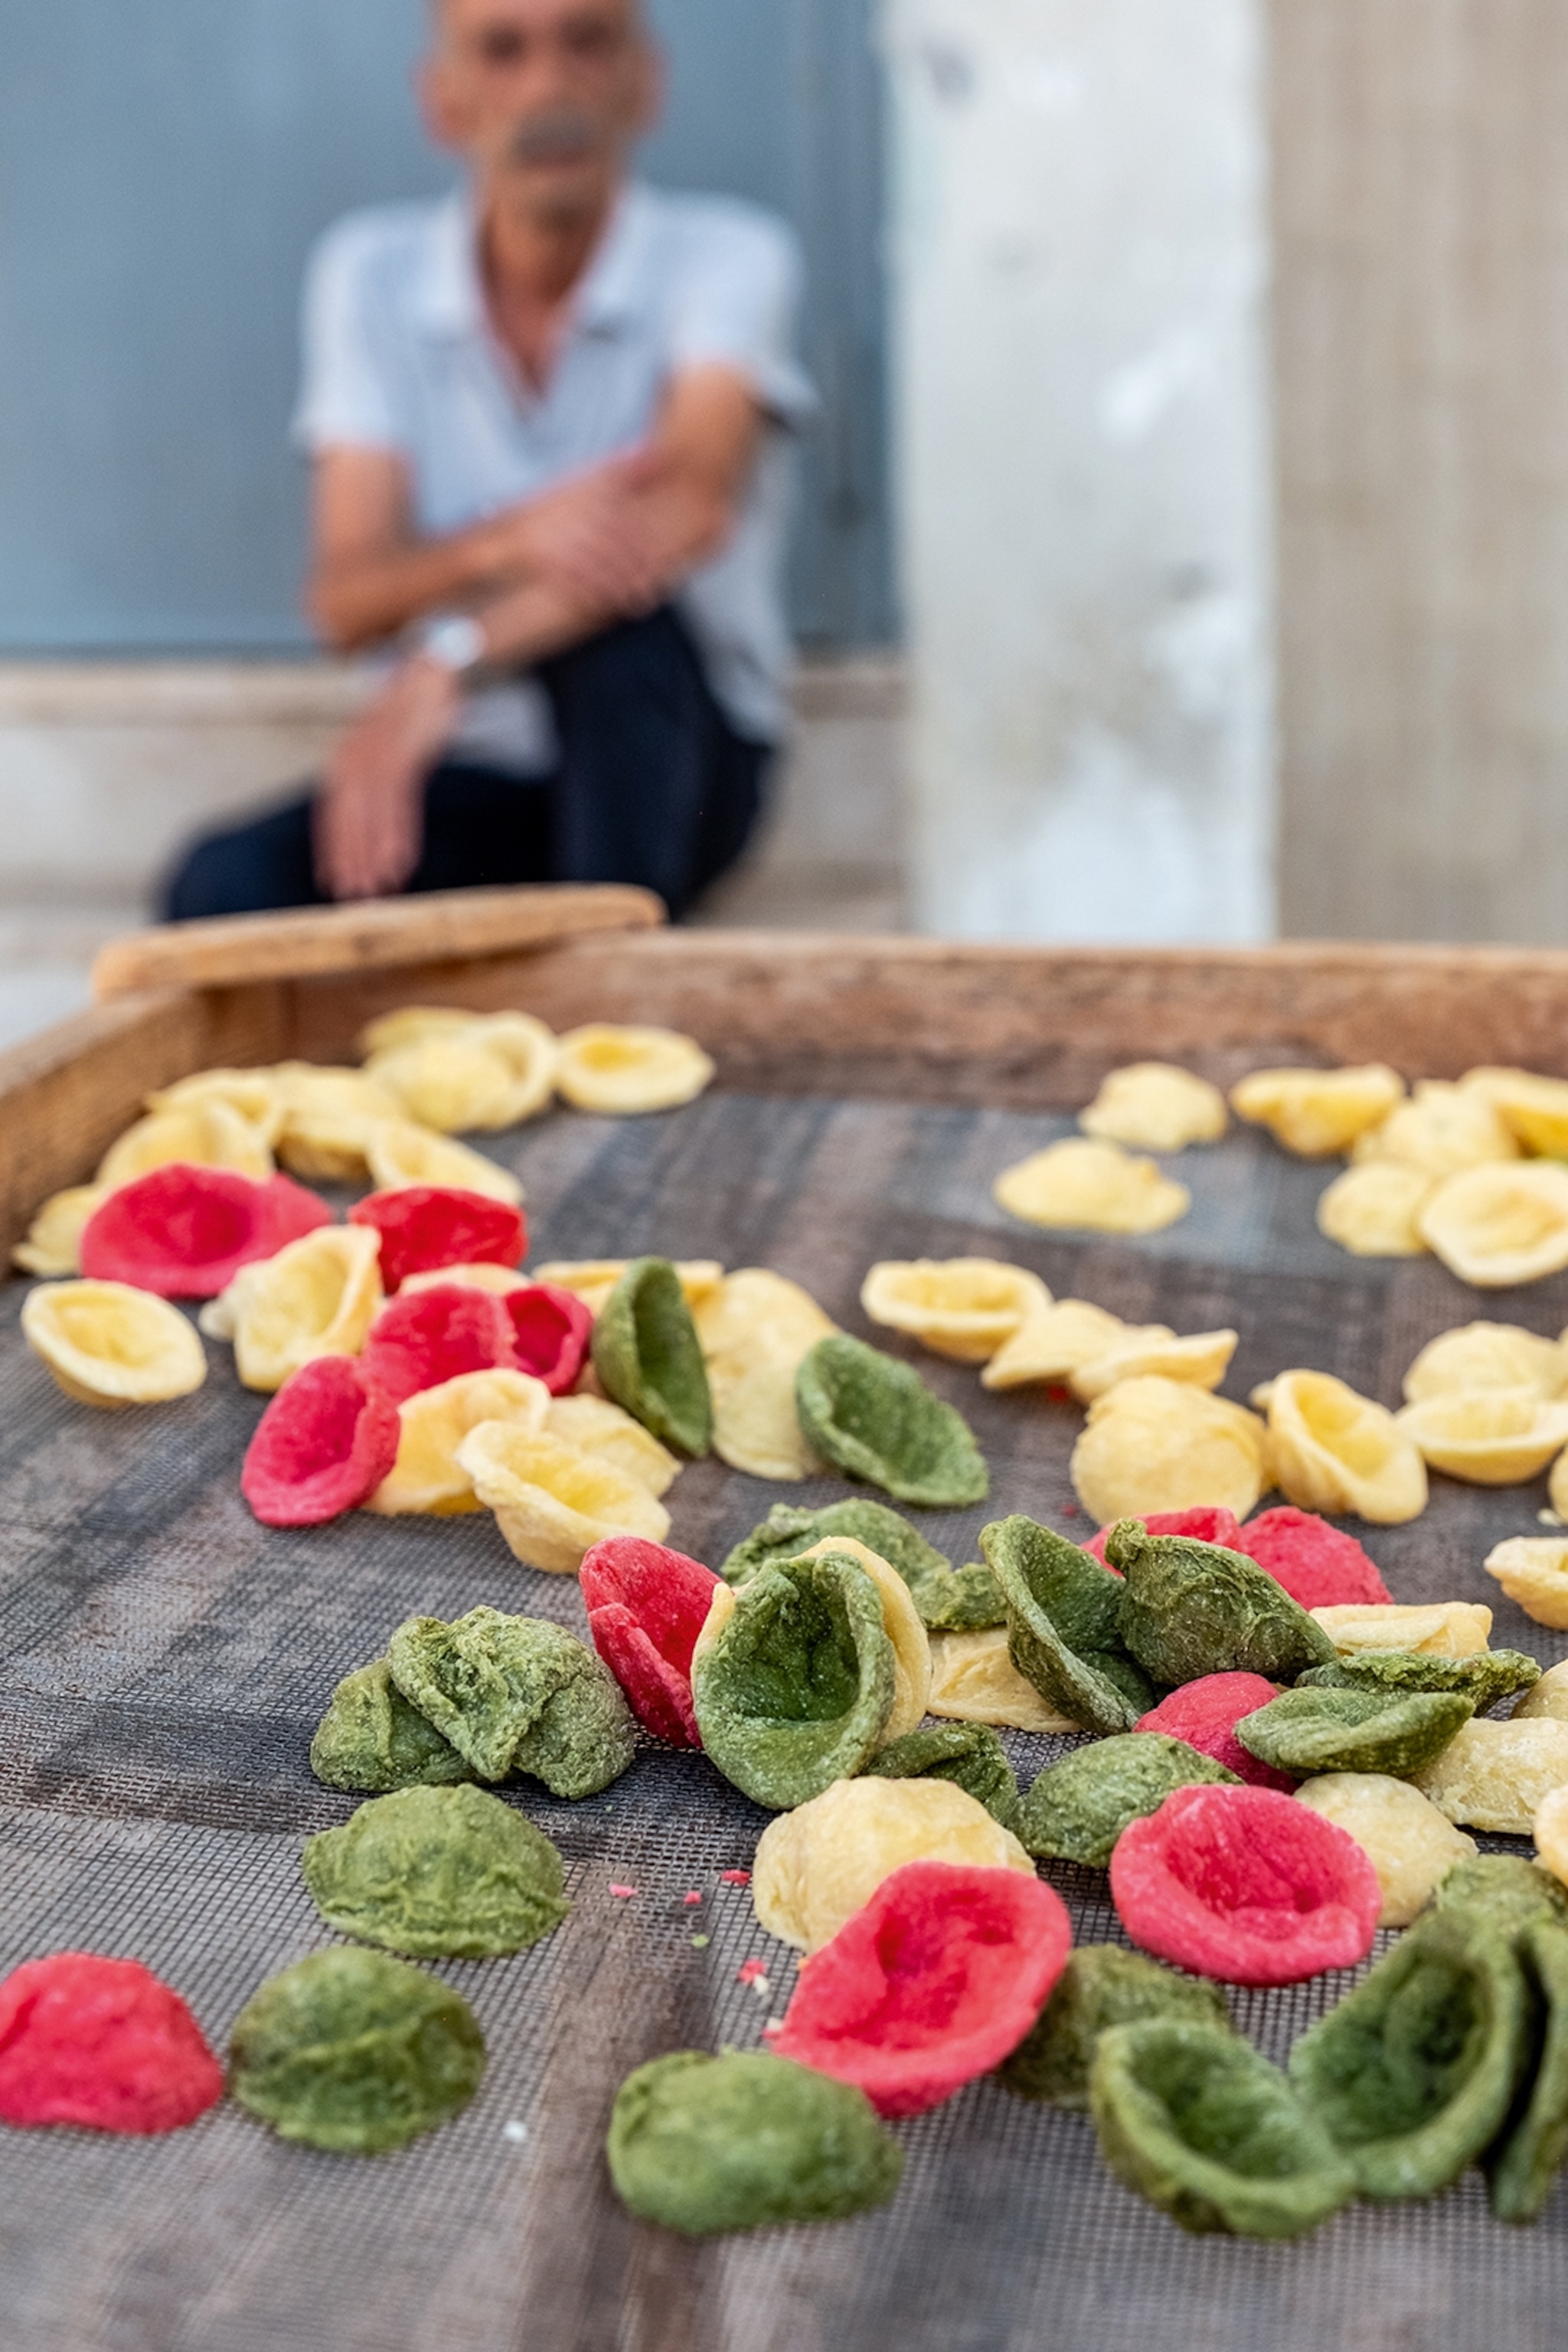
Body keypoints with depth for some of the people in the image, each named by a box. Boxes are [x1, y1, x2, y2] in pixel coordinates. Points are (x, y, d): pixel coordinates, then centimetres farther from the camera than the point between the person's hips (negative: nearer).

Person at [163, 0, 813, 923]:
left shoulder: (730, 255, -9)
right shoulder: (370, 273, -1)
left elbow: (690, 508, -28)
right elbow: (345, 602, -10)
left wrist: (448, 664, -41)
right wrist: (508, 541, -32)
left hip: (676, 756, -2)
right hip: (483, 776, 2)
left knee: (619, 626, -35)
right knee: (223, 889, -25)